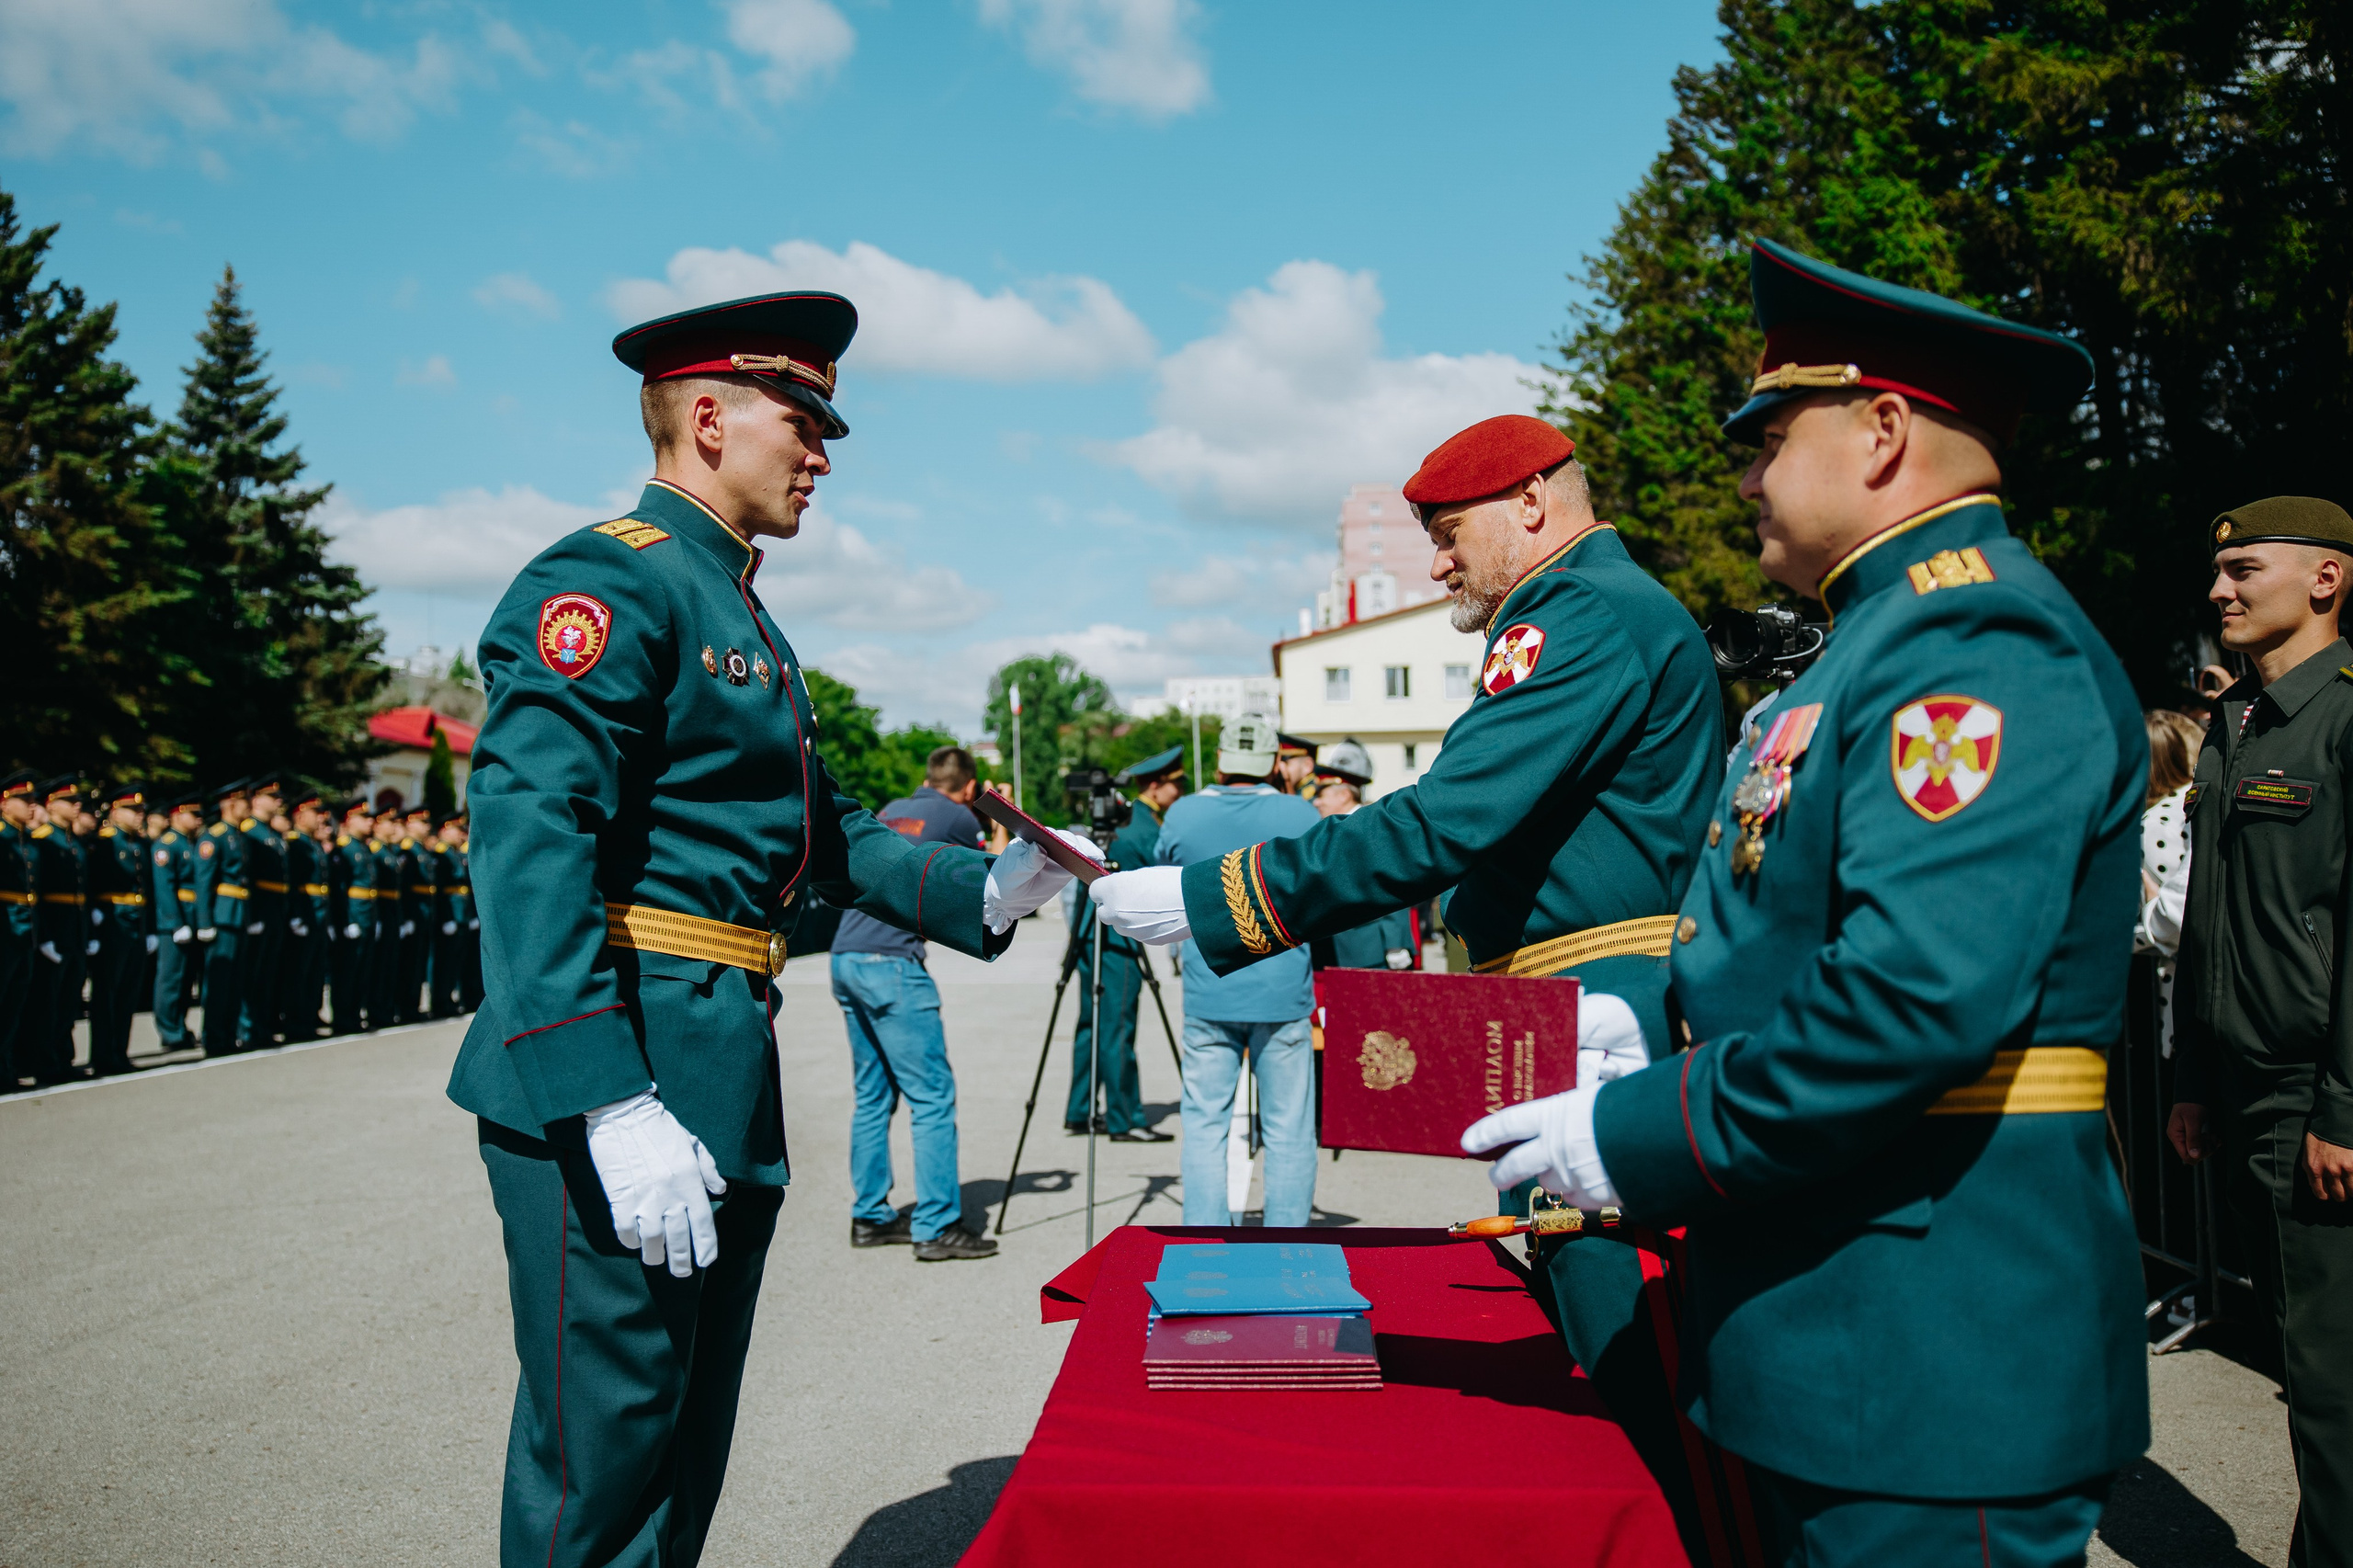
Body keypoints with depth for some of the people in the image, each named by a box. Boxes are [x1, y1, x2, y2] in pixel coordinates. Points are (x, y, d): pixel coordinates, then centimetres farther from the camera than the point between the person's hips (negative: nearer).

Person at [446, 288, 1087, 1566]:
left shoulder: (739, 616, 19)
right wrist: (612, 1105, -30)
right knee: (604, 1456, 0)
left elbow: (824, 830, 23)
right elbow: (529, 840, -23)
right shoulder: (608, 579, -11)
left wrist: (978, 892, 8)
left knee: (690, 1445, 19)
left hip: (723, 1087, 10)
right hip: (615, 1074, -10)